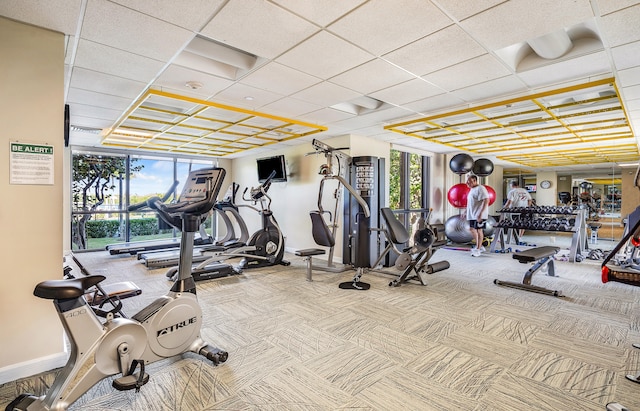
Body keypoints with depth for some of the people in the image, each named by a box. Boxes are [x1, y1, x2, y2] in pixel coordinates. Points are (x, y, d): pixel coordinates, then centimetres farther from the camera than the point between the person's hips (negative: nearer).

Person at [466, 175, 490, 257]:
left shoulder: (480, 188, -14)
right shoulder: (472, 189, 15)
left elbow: (486, 201, -21)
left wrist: (480, 214, -26)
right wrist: (466, 212, 21)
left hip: (479, 215, -9)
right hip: (472, 214, 9)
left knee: (479, 230, -2)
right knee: (472, 229, 13)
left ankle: (478, 249, 6)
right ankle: (479, 246, 28)